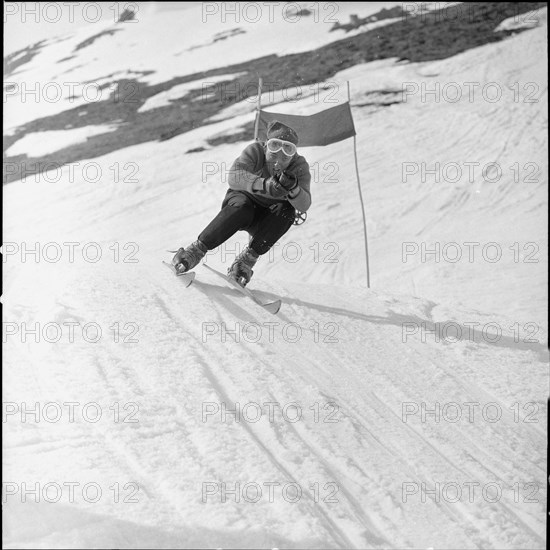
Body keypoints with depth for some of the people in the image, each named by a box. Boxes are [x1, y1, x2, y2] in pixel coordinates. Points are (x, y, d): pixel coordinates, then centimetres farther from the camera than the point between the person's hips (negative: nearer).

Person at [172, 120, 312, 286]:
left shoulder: (299, 166, -17)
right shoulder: (256, 151, -21)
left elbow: (304, 205, -28)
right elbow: (234, 176, -39)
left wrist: (293, 189, -50)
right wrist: (265, 185, -55)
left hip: (266, 219, 2)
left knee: (287, 211, -29)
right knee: (241, 207, -35)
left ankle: (246, 260, -26)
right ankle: (196, 250, -29)